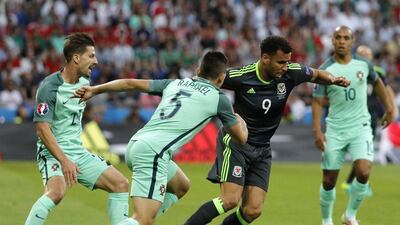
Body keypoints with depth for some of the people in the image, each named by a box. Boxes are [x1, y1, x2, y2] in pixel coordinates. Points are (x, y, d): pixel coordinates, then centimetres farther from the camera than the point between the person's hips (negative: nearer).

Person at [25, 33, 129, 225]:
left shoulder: (84, 82, 7)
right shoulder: (49, 87, -17)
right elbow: (42, 128, -22)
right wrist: (64, 161, -28)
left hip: (78, 152, 8)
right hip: (53, 152, -8)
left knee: (121, 184, 4)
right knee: (57, 192, -34)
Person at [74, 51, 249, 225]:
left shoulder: (175, 83, 21)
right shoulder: (218, 98, 6)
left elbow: (130, 83, 23)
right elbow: (241, 138, 16)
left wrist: (94, 90, 31)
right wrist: (240, 120, 37)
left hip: (135, 144, 8)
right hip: (153, 151, -8)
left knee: (180, 186, 29)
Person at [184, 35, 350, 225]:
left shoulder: (291, 73, -8)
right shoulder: (241, 77, -18)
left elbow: (316, 74, 12)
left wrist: (333, 80, -6)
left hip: (261, 150, 5)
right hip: (235, 142, -5)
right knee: (230, 200, -22)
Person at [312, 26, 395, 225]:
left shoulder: (363, 64, -1)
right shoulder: (325, 70, -8)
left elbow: (377, 82, 19)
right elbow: (317, 102, -7)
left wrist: (389, 108, 18)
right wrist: (317, 131, -18)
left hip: (360, 127, 1)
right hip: (335, 130, -1)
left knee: (363, 173, -19)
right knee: (329, 181, 1)